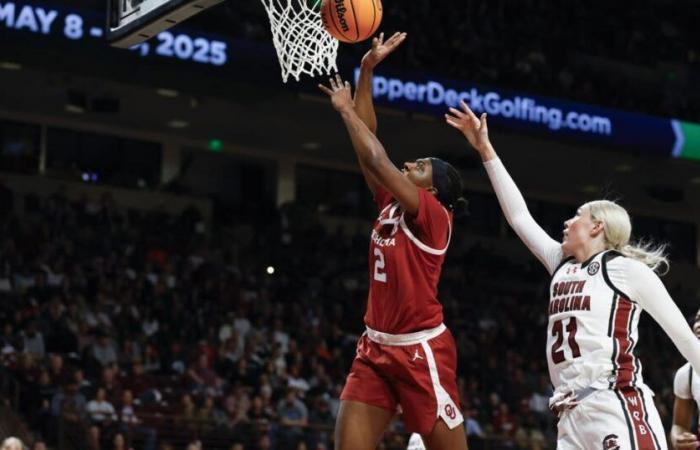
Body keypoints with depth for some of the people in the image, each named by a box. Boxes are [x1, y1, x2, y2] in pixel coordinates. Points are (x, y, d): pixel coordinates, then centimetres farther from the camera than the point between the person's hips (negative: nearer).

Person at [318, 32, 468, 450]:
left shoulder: (433, 215, -9)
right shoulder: (390, 206, 11)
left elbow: (377, 160, -18)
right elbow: (370, 149, 8)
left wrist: (346, 109, -7)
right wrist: (367, 70, 5)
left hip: (421, 351, -7)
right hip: (377, 347, 7)